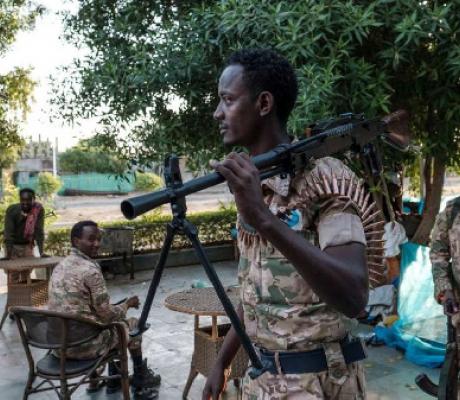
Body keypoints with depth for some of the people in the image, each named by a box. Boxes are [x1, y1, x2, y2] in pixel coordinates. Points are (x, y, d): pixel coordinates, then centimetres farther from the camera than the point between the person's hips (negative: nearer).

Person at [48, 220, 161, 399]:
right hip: (83, 343, -8)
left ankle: (115, 380, 36)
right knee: (133, 325, 16)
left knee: (113, 324, 29)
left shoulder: (60, 266, 7)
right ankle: (140, 383, 31)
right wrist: (127, 304, 6)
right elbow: (107, 315, -13)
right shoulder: (91, 270, -19)